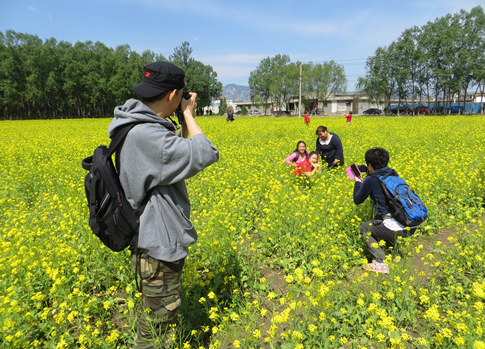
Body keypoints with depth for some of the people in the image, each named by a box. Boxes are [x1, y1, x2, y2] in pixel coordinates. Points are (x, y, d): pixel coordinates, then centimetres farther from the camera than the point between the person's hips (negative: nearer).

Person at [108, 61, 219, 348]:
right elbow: (205, 154, -30)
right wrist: (189, 115, -15)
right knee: (159, 317, 10)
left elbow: (176, 155, 14)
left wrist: (185, 120, 6)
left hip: (158, 239, 10)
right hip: (158, 244, -10)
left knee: (163, 309, 28)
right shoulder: (146, 134, -28)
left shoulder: (141, 125, 5)